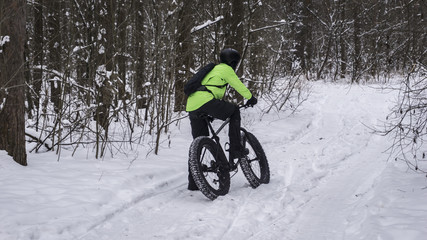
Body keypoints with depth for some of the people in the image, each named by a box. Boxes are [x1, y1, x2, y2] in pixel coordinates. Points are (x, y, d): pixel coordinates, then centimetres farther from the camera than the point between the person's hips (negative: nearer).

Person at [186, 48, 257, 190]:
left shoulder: (212, 70, 36)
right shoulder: (226, 69, 10)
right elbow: (239, 86, 9)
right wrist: (251, 98, 22)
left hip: (192, 106, 8)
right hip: (206, 101, -8)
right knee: (234, 111, 15)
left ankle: (193, 182, 10)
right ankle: (235, 148, 6)